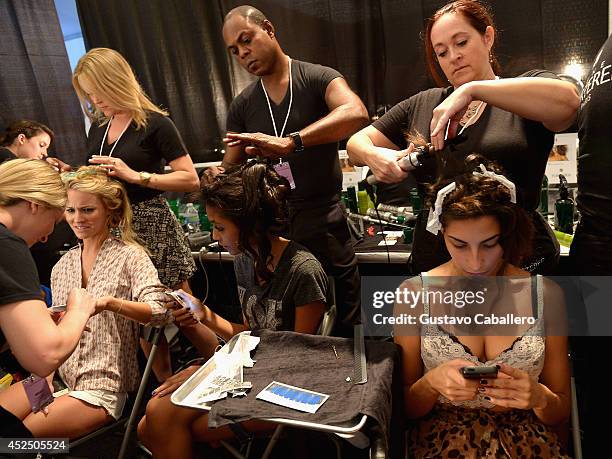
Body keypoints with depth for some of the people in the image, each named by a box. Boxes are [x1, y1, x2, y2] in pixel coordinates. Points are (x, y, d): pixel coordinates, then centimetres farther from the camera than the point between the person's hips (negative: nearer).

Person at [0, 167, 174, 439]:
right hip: (59, 377, 6)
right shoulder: (63, 265, 11)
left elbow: (160, 311, -20)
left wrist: (110, 303, -35)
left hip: (104, 388, -5)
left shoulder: (129, 256, -7)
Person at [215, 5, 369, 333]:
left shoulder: (318, 79, -4)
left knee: (347, 321, 9)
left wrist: (289, 142, -36)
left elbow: (356, 114, -26)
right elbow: (229, 170, 11)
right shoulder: (242, 106, 9)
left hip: (325, 220, -3)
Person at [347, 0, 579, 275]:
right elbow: (357, 143, 9)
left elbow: (566, 100, -24)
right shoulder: (422, 105, 10)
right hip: (432, 262, 4)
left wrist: (472, 90, -26)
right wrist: (373, 156, -13)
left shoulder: (525, 94, -1)